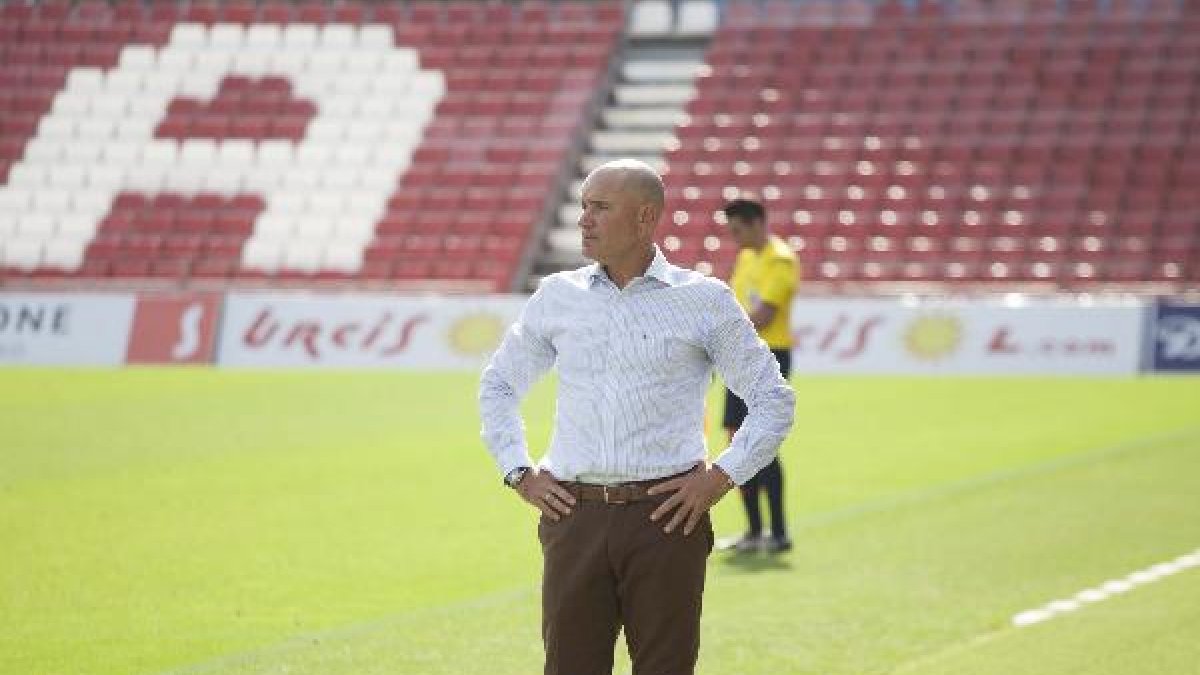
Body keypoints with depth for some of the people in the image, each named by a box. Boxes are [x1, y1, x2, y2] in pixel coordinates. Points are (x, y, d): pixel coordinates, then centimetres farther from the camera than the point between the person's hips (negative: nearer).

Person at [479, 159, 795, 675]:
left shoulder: (705, 300, 2)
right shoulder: (557, 297, 10)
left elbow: (774, 401, 7)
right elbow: (498, 385, 23)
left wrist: (721, 478, -3)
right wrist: (519, 474, 10)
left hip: (667, 517, -2)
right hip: (576, 517, 2)